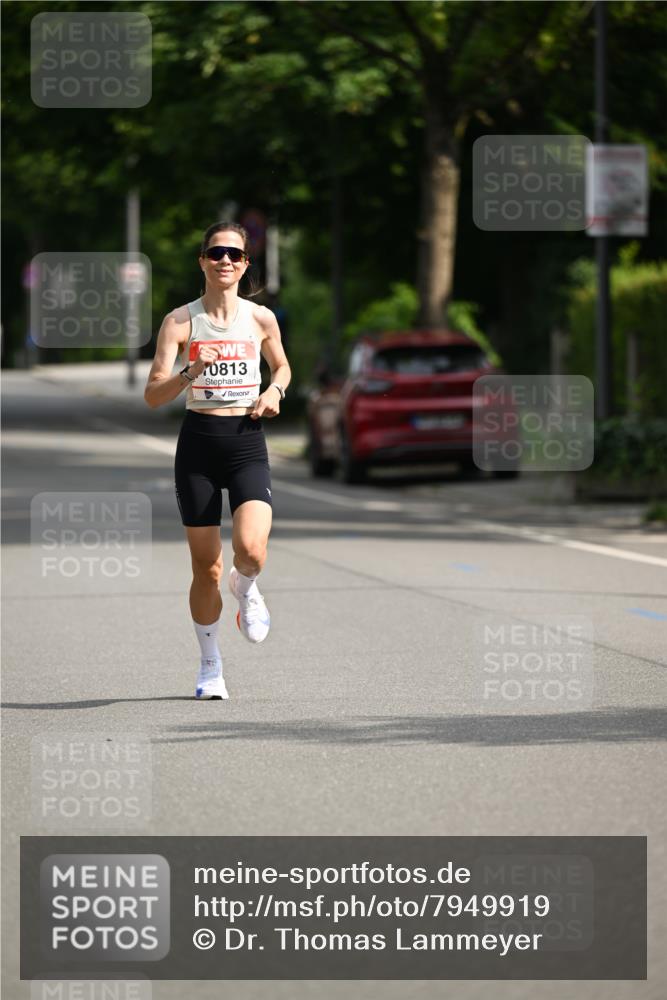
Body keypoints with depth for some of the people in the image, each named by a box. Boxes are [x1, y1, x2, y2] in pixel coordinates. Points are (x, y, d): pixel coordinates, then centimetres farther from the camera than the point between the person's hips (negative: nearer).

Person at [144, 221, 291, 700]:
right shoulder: (181, 321, -3)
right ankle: (210, 664, 23)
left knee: (251, 548, -22)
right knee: (206, 567, 4)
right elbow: (153, 395, -7)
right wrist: (192, 371, -23)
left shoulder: (261, 319, 3)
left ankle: (247, 590, 16)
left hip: (247, 444, 0)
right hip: (198, 444, 0)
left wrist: (275, 390, 1)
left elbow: (282, 366, 23)